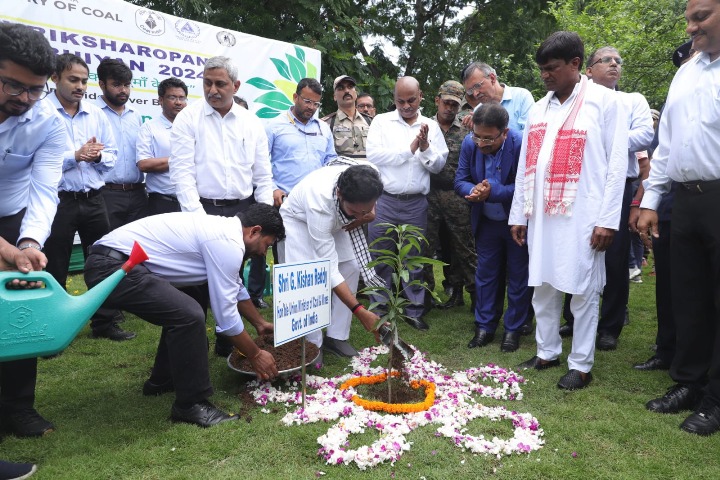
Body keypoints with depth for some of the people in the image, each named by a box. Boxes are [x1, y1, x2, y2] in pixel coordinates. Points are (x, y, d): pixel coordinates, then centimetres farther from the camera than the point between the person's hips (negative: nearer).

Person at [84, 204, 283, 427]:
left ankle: (162, 381, 34)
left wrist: (260, 323, 38)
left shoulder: (221, 228, 15)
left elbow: (236, 288, 30)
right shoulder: (227, 243, -15)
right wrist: (255, 355, 1)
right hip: (112, 268, -11)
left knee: (181, 309, 22)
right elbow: (225, 314, -12)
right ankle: (191, 404, -4)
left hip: (107, 261, 11)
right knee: (189, 315, -19)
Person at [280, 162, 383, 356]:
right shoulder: (319, 202, -45)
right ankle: (312, 345, -2)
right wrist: (360, 312, -41)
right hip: (299, 221, -5)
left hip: (335, 222, 5)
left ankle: (336, 337, 6)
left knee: (351, 267, -6)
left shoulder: (371, 176, -32)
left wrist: (367, 214, -24)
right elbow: (329, 268, -40)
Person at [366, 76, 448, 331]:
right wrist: (410, 149, -10)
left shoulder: (431, 126, 9)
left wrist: (425, 147, -13)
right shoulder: (382, 121, 3)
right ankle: (379, 310, 17)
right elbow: (373, 155, -11)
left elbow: (438, 165, 5)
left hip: (416, 203, 2)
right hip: (384, 201, -1)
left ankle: (414, 311, 21)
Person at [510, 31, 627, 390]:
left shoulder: (604, 101, 0)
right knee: (543, 286, 10)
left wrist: (607, 219, -10)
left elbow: (617, 162, -5)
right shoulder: (538, 109, 15)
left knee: (583, 290, 2)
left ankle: (581, 365, 14)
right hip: (542, 214, 5)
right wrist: (518, 214, 13)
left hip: (583, 215, -5)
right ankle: (547, 352, 25)